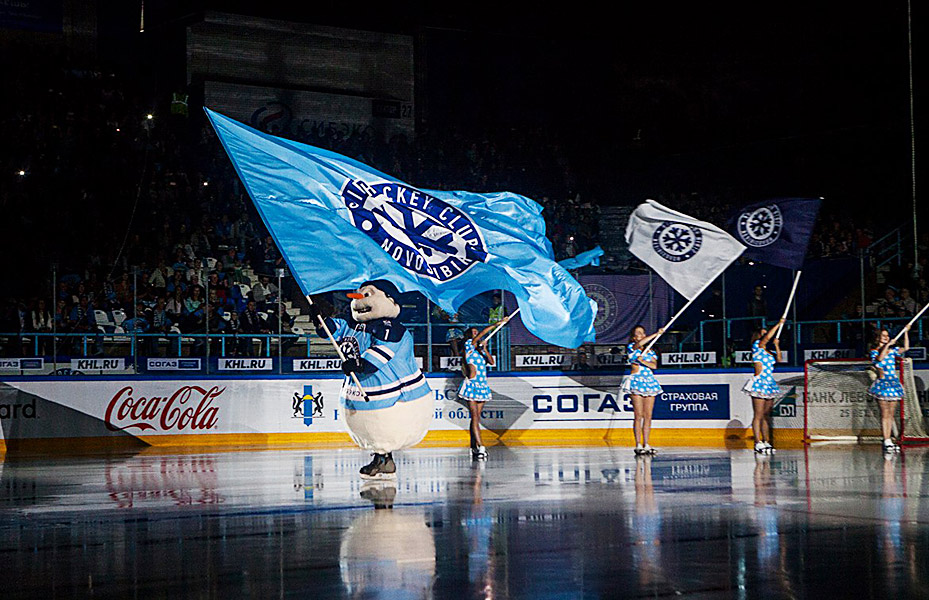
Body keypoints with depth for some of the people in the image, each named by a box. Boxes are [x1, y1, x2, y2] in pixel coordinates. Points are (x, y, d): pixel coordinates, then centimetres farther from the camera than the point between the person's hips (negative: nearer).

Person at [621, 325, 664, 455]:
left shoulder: (650, 351, 17)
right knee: (638, 415, -9)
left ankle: (646, 444, 7)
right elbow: (640, 343, -19)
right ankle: (638, 445, -7)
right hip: (636, 381, -5)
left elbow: (654, 365, 2)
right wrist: (656, 334, -18)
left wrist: (643, 361, -16)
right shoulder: (631, 347, 3)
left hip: (649, 381, 5)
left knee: (648, 416, 3)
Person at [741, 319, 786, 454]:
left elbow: (778, 359, 18)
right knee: (758, 416, -8)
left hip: (769, 384, 8)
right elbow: (767, 338, -15)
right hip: (759, 383, -8)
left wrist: (776, 346, 8)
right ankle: (758, 443, -9)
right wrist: (778, 325, -9)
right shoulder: (757, 346, -2)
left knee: (766, 416, 8)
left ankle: (766, 442, 9)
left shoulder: (767, 351, 19)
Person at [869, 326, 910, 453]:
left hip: (894, 383, 5)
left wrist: (906, 332, 3)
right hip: (882, 384, -5)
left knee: (891, 415, 5)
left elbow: (906, 348, 7)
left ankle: (889, 441, 9)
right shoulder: (874, 351, 2)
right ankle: (886, 441, -10)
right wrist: (887, 346, -17)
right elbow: (880, 358, -18)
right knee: (885, 414, -8)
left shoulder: (892, 350, 15)